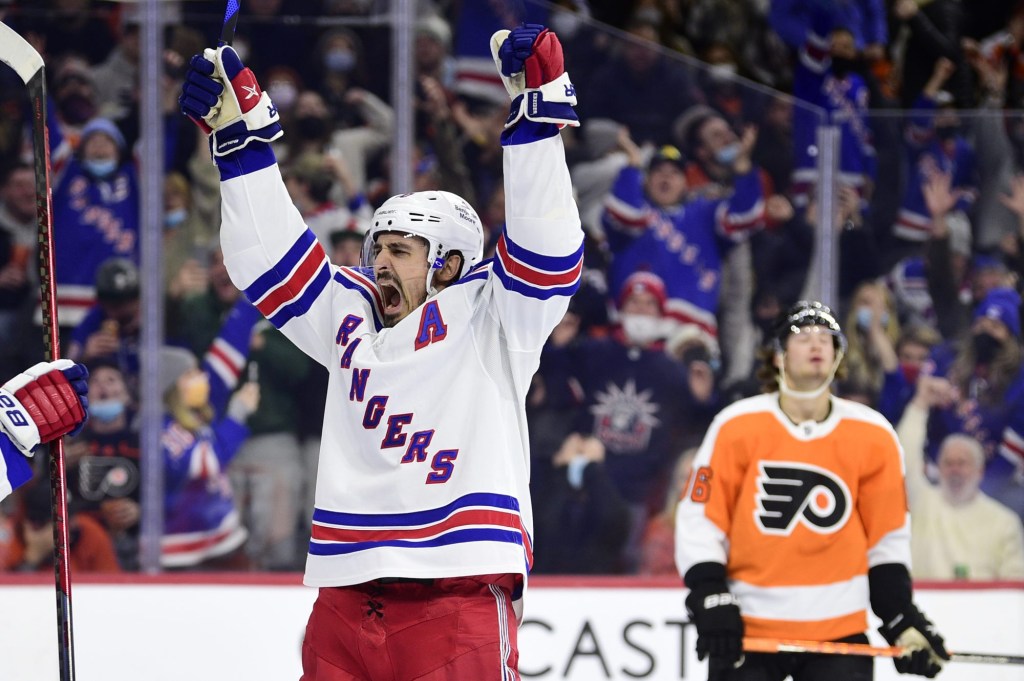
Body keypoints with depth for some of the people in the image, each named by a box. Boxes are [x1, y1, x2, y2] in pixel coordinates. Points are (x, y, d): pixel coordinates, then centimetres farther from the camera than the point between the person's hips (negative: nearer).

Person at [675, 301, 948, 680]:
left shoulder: (873, 437, 2)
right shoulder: (737, 427, -5)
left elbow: (888, 539, 10)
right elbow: (698, 520, -2)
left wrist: (903, 621, 4)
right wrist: (710, 601, -12)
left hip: (839, 630, 2)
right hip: (747, 628, -2)